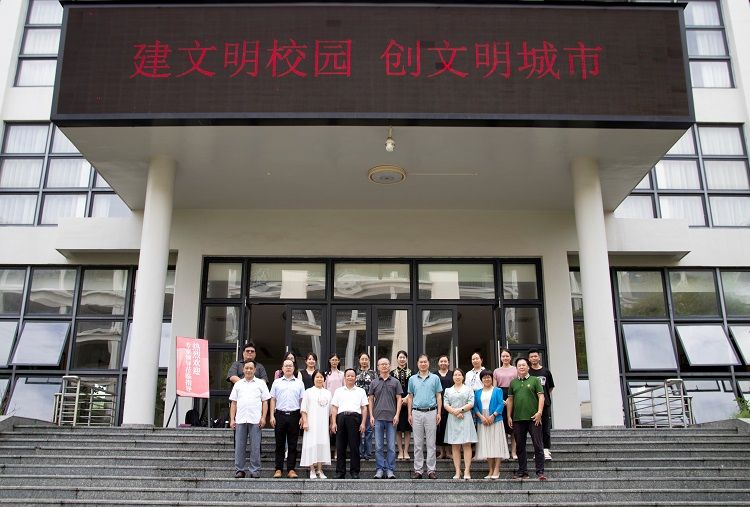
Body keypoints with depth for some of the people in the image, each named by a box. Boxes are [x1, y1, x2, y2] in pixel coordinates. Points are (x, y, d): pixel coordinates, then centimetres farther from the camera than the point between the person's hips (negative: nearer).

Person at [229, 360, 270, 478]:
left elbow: (265, 402, 4)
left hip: (255, 420, -2)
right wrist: (232, 419, 5)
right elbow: (233, 403, 13)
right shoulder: (238, 384, 14)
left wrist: (263, 417, -6)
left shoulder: (260, 383, 8)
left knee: (255, 446, 1)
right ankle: (239, 470, 12)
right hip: (240, 420, 2)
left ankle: (255, 470, 8)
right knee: (239, 446, 4)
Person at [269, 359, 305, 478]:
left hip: (294, 415, 0)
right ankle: (278, 469, 10)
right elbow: (273, 400, 9)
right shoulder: (277, 382, 10)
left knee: (292, 445, 2)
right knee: (280, 444, 4)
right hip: (280, 414, 0)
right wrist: (272, 416, 1)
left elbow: (302, 400, 6)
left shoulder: (299, 383, 9)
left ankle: (291, 469, 8)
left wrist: (302, 417, -2)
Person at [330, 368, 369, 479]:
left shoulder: (361, 391, 15)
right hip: (341, 417, 1)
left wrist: (363, 423, -1)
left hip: (354, 417, -1)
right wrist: (334, 423, 2)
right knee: (340, 446, 1)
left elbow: (364, 408, 10)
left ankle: (354, 472, 4)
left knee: (354, 446, -3)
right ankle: (340, 472, 8)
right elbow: (334, 408, 12)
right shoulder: (338, 391, 18)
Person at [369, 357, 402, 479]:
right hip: (378, 418, 1)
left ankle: (390, 470, 8)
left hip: (391, 418, -1)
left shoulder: (395, 382, 6)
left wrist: (397, 415, -6)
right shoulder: (374, 382, 9)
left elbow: (399, 399, 4)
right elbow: (370, 399, 9)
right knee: (379, 446, 3)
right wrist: (371, 416, 1)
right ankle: (380, 469, 10)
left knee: (391, 446, 1)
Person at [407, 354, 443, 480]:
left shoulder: (435, 378, 5)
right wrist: (410, 414, 4)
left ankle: (431, 470, 8)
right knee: (418, 443, 5)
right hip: (417, 413, 1)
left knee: (431, 443, 2)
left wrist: (439, 413, -2)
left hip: (431, 412, -1)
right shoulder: (412, 379, 9)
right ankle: (418, 470, 10)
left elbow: (439, 396, 5)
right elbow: (410, 397, 11)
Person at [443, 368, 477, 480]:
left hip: (465, 419, -2)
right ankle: (457, 472, 1)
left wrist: (460, 410, -11)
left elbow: (471, 404, 0)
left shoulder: (468, 389, 11)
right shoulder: (448, 390, 16)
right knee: (455, 446, 0)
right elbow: (445, 405, 4)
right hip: (452, 419, 2)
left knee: (466, 445, -7)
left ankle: (467, 471, -8)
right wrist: (455, 412, -10)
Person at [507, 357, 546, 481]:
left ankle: (540, 471, 2)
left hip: (533, 418, -4)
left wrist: (539, 412, -12)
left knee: (538, 445, -3)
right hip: (517, 419, 4)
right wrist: (509, 416, 8)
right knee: (520, 446, 9)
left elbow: (541, 397, -2)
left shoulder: (535, 380, 4)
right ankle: (522, 471, 18)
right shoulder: (513, 383, 13)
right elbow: (510, 400, 14)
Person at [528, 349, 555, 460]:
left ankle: (546, 450, 7)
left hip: (545, 403, 1)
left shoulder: (546, 371, 5)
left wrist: (545, 396, 9)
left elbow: (550, 387, 14)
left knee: (546, 428, 2)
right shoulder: (527, 373, 2)